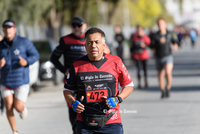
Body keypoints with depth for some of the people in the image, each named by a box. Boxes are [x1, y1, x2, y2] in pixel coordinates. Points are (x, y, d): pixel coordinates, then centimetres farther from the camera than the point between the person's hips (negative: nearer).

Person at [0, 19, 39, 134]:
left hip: (22, 82, -2)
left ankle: (23, 108, 31)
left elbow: (35, 55, 1)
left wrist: (27, 61, -18)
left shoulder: (24, 42, -5)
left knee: (18, 107, -9)